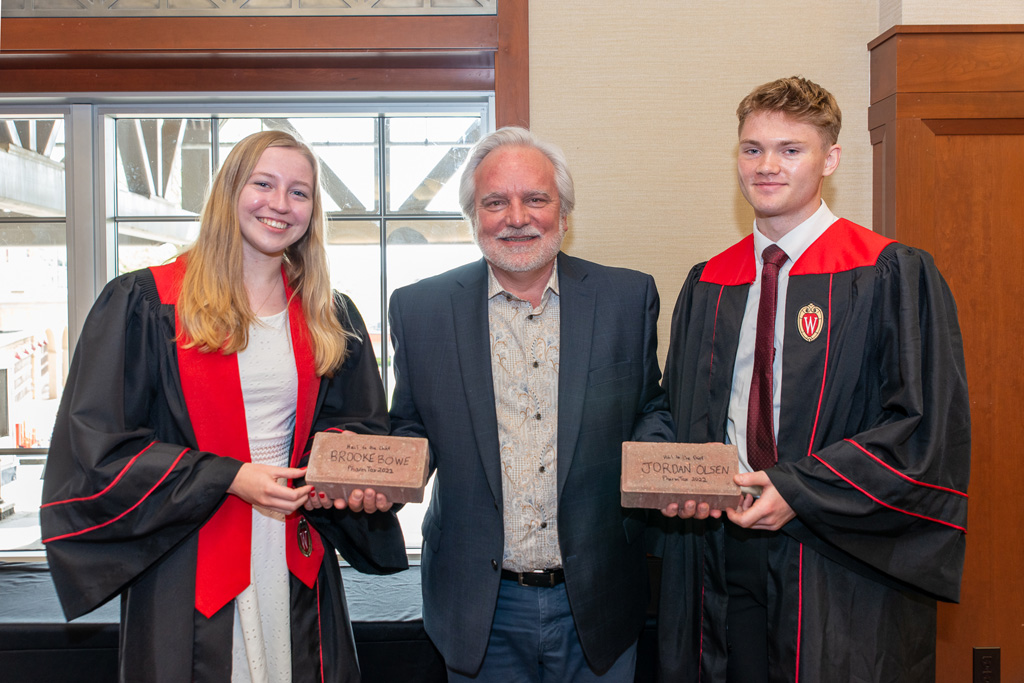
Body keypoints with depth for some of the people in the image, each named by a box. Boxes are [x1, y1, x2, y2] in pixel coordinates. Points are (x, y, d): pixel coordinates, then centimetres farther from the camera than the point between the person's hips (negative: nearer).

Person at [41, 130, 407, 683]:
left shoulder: (330, 319, 8)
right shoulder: (141, 304, -5)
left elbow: (360, 424, 13)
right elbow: (99, 440, -8)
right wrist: (228, 477, -17)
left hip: (299, 569, 4)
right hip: (186, 570, -3)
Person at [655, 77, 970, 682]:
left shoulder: (895, 277, -6)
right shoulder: (707, 286, 9)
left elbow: (926, 427, -11)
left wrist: (799, 489, -18)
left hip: (840, 569, -4)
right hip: (721, 554, 4)